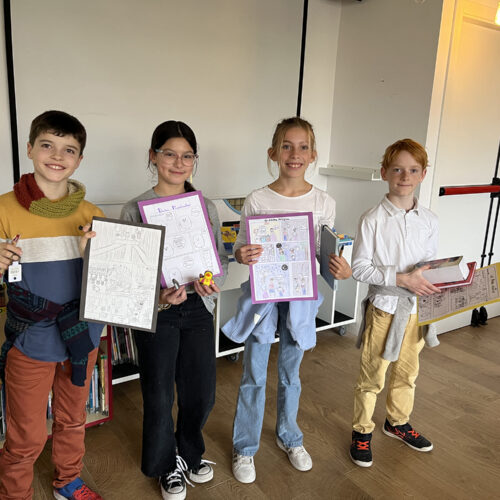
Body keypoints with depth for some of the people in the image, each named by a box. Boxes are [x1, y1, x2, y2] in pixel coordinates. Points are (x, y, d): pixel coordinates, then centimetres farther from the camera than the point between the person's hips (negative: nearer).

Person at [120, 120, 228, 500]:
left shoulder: (207, 207, 4)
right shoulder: (135, 209, -6)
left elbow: (221, 258, 7)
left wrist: (212, 281, -15)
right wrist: (157, 297, -22)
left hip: (198, 308, 3)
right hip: (156, 313, -3)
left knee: (202, 391, 12)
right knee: (159, 395, 10)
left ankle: (190, 453, 43)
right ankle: (167, 466, 38)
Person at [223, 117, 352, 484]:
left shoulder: (324, 203, -4)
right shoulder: (257, 200, -9)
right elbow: (241, 249, -3)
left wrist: (340, 270, -18)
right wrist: (242, 256, -26)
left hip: (300, 295, 2)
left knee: (290, 373, 19)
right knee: (254, 375, 10)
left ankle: (289, 437, 43)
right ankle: (245, 447, 32)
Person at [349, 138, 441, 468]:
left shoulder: (429, 221, 1)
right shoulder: (373, 220, -13)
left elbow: (432, 264, 11)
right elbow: (360, 268, -14)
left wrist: (432, 285, -9)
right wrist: (402, 278, -22)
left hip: (416, 308, 5)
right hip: (384, 308, -5)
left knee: (408, 371, 21)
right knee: (372, 376, 8)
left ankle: (398, 422, 45)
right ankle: (362, 431, 29)